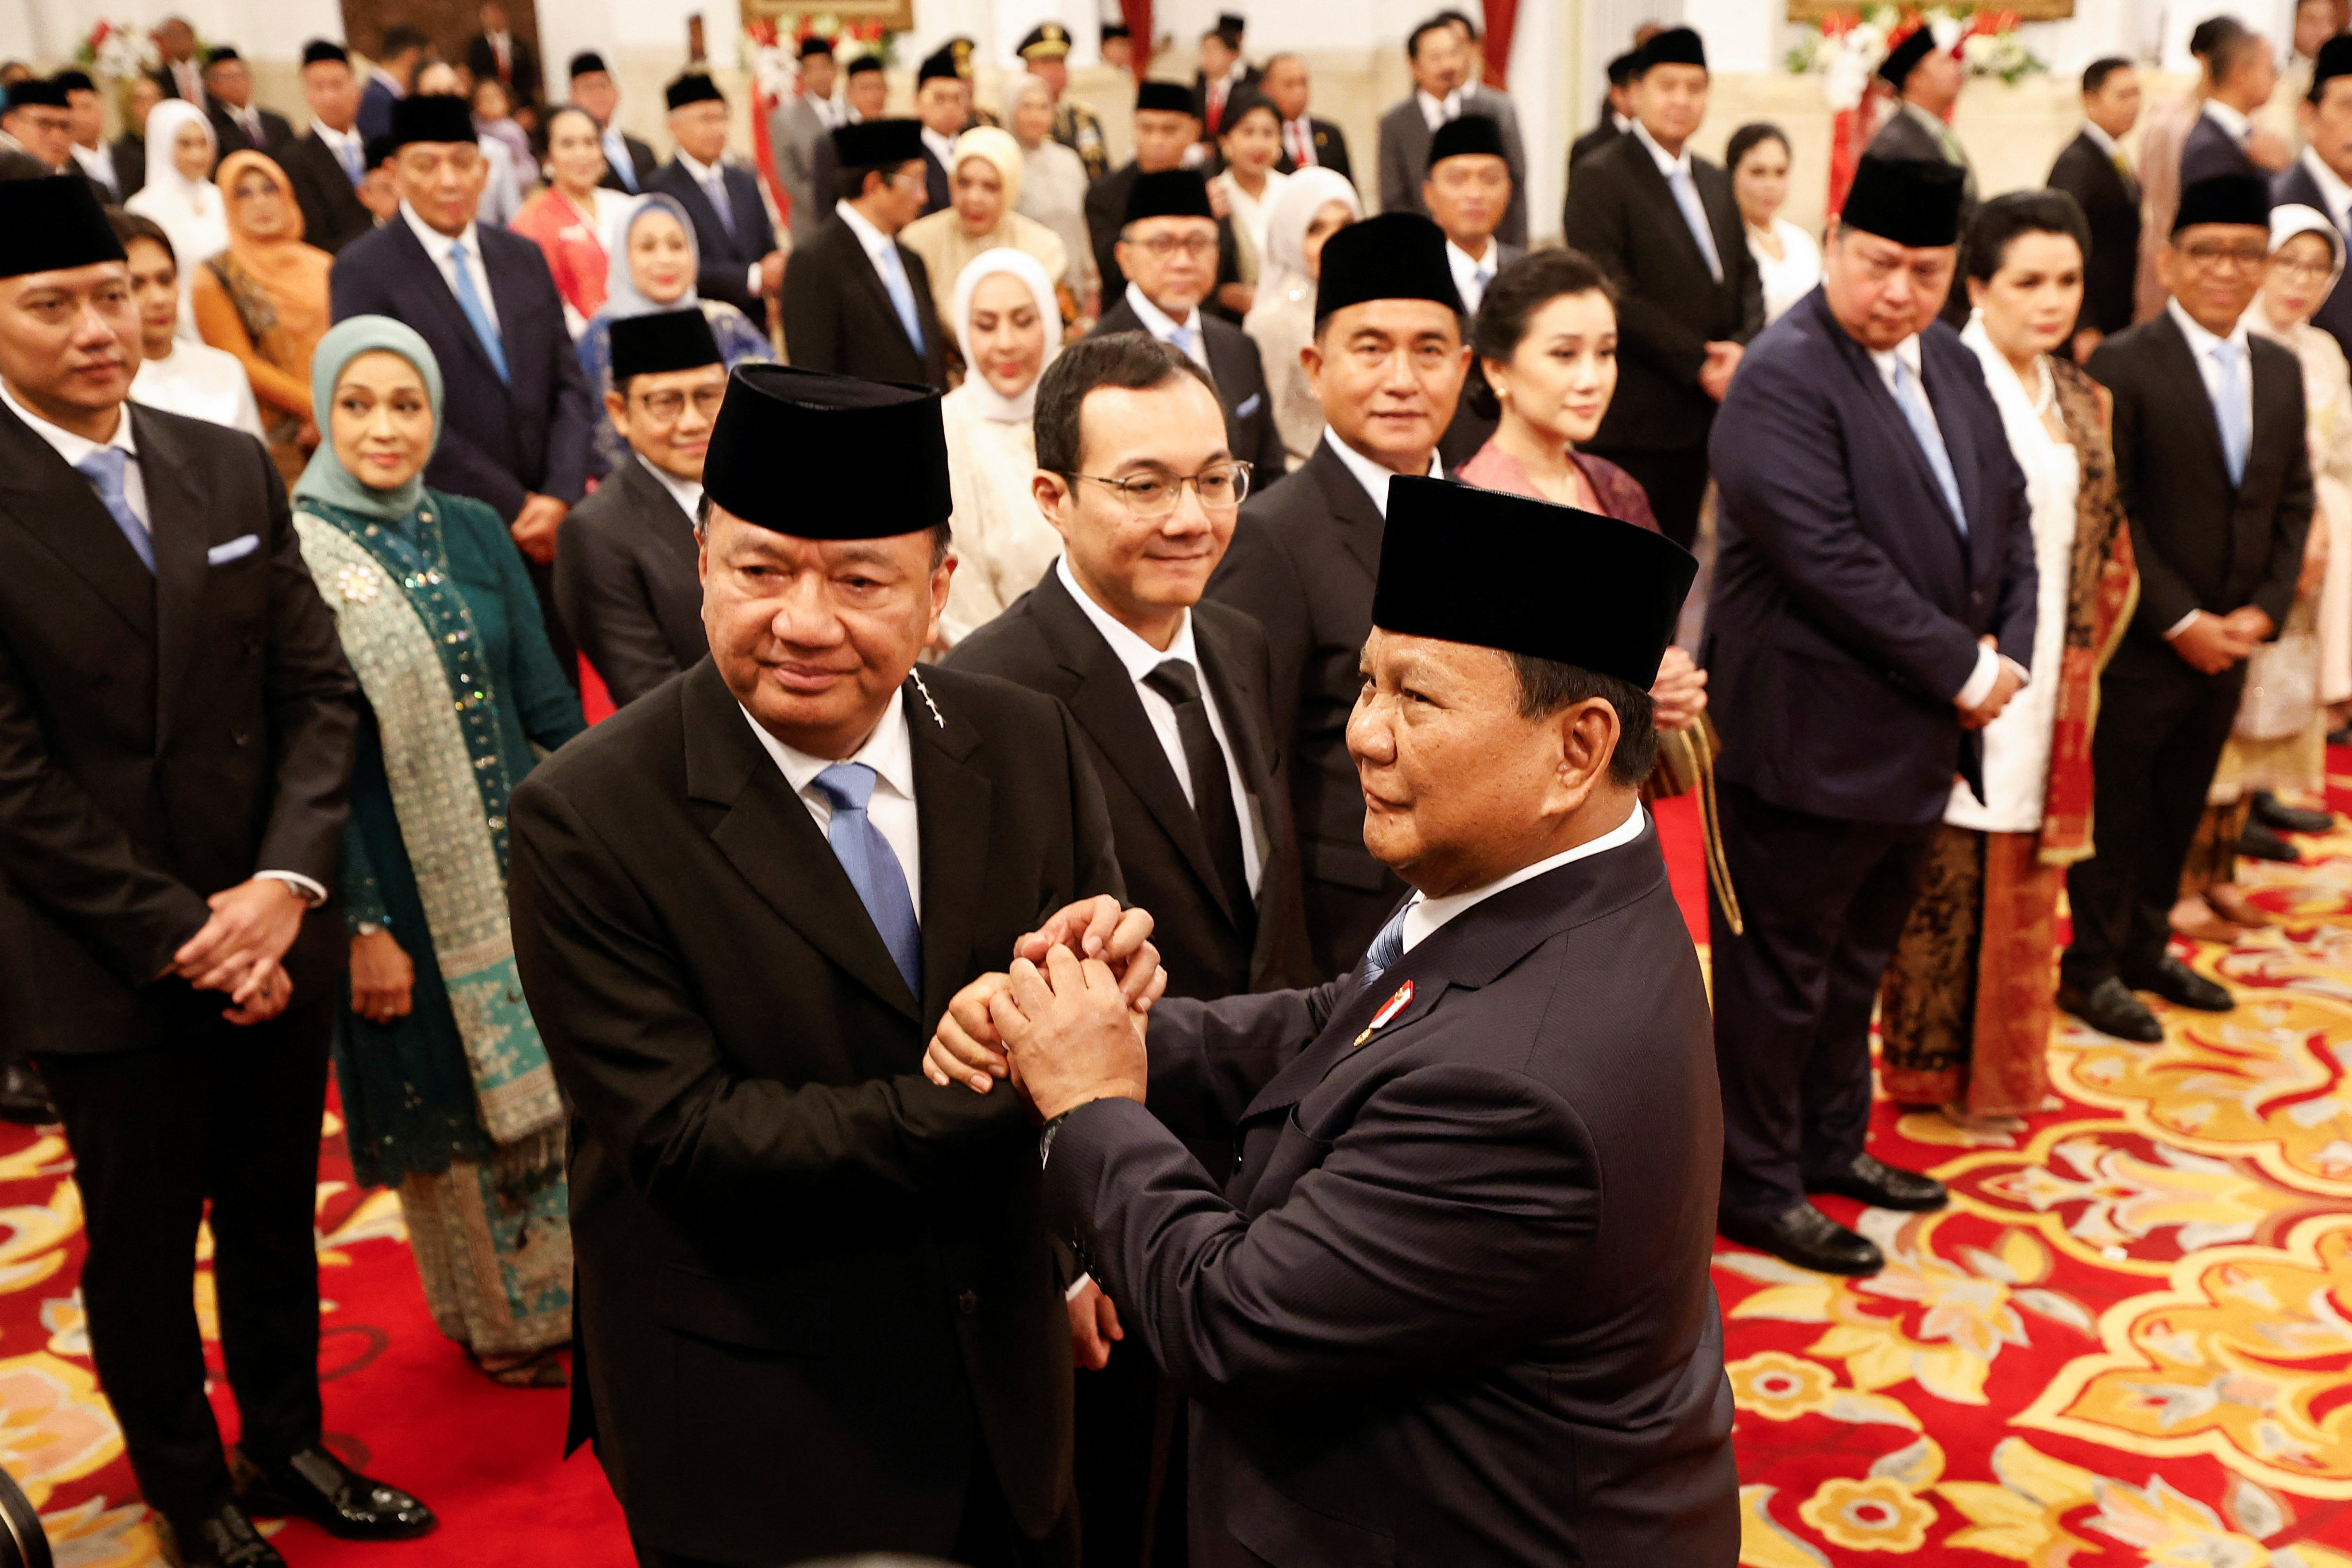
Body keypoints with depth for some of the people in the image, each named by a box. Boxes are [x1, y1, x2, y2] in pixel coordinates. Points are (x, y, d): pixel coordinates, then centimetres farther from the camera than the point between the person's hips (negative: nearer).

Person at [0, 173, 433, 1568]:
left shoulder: (233, 467, 4)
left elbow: (319, 692, 2)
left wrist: (285, 885, -11)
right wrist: (181, 938, -14)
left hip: (277, 934, 4)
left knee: (278, 1214, 19)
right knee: (143, 1244, 15)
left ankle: (289, 1446, 40)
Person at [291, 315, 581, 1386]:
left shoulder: (474, 534, 4)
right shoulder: (293, 555, -10)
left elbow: (546, 700, 6)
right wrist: (360, 925, -14)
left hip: (524, 862, 4)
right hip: (408, 887, -4)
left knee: (552, 1080, 12)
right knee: (448, 1101, 11)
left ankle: (570, 1285, 33)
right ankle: (499, 1317, 31)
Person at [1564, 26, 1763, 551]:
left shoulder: (1714, 182, 17)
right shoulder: (1600, 177, -8)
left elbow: (1747, 277, 16)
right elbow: (1613, 295, -16)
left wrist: (1740, 347, -6)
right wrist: (1699, 364, -16)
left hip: (1703, 408, 8)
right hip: (1633, 421, -7)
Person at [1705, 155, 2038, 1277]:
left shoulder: (1951, 366, 10)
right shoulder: (1783, 378, -17)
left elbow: (2007, 518, 13)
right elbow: (1830, 558, -25)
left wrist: (2007, 654, -2)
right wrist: (1957, 667, -18)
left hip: (1919, 734, 9)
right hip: (1810, 736, -8)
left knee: (1859, 959, 21)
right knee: (1780, 972, 5)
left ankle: (1831, 1144, 38)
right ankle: (1757, 1188, 19)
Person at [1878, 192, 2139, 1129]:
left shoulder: (2083, 403, 11)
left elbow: (2107, 549, 17)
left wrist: (2083, 659, 9)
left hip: (2049, 690, 7)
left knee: (2027, 879, 14)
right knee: (1944, 876, 3)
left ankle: (2003, 1070, 29)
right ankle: (1930, 1068, 19)